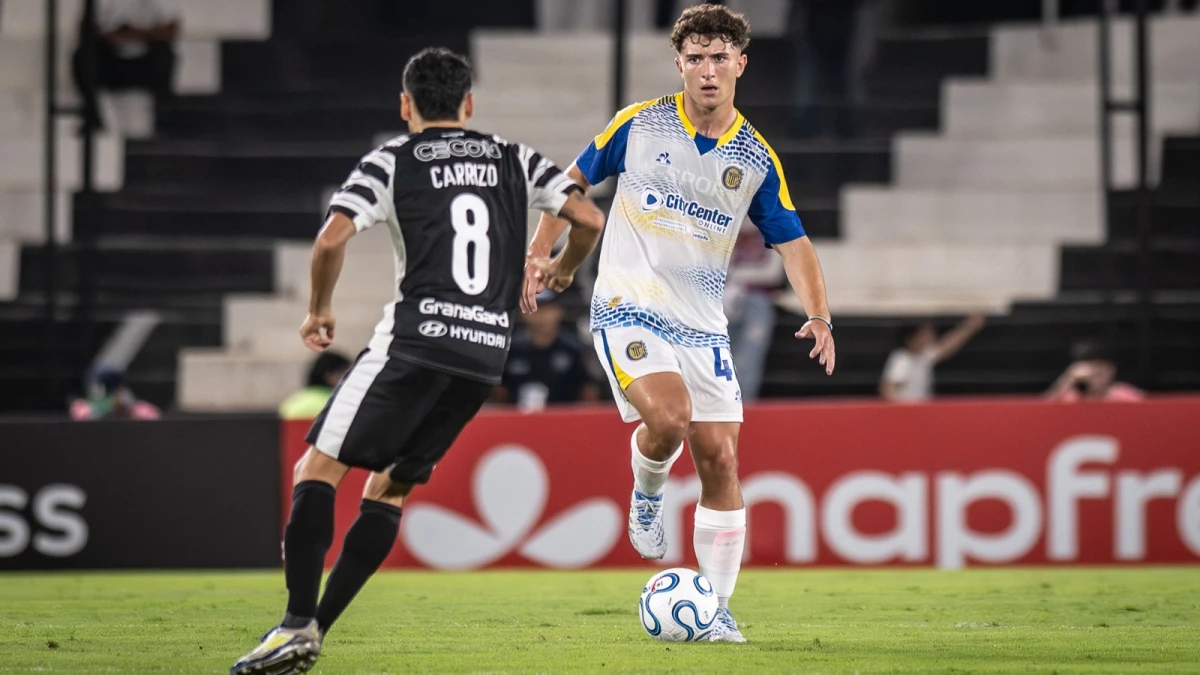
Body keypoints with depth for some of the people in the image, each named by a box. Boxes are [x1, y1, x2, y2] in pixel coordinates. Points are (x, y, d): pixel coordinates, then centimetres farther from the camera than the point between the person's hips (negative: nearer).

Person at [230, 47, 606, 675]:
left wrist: (319, 310, 9)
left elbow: (332, 238, -8)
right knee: (389, 489, 14)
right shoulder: (515, 160, 15)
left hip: (415, 341, -5)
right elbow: (589, 219, 9)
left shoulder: (392, 160, 5)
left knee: (317, 468, 0)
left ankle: (298, 624, -17)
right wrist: (562, 270, 30)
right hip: (487, 353, 5)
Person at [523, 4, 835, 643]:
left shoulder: (756, 158, 2)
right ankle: (645, 496, 7)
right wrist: (539, 253, 3)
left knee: (719, 457, -3)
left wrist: (818, 315, -12)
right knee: (668, 418, -28)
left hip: (702, 323, 3)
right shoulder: (639, 124, -3)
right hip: (627, 309, -3)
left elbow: (793, 243, 4)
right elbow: (574, 180, 10)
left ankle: (717, 607, 7)